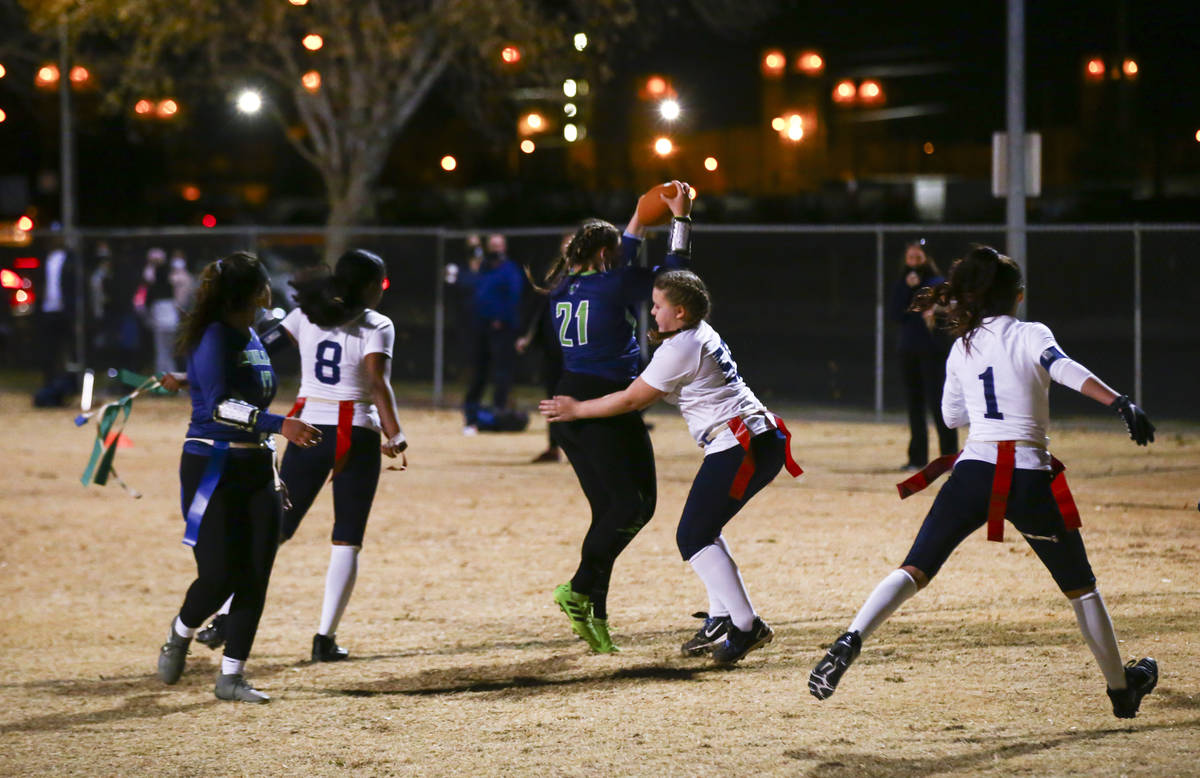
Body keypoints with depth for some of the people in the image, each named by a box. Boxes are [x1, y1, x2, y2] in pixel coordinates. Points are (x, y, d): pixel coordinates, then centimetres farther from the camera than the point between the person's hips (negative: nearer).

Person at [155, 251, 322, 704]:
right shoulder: (214, 337, -12)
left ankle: (231, 676, 7)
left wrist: (273, 475, 24)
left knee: (254, 577, 0)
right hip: (213, 467, -8)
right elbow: (219, 405, -23)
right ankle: (179, 638, 19)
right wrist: (279, 425, -31)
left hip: (255, 469, 8)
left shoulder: (253, 339, 15)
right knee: (219, 576, -11)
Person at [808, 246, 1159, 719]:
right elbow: (1066, 370, -20)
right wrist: (1121, 404, -31)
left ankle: (850, 642, -22)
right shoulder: (1032, 335, 1)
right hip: (1031, 477, -2)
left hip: (974, 471, 2)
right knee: (1080, 587, 15)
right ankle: (1121, 689, 24)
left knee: (914, 572, 2)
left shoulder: (962, 348, 13)